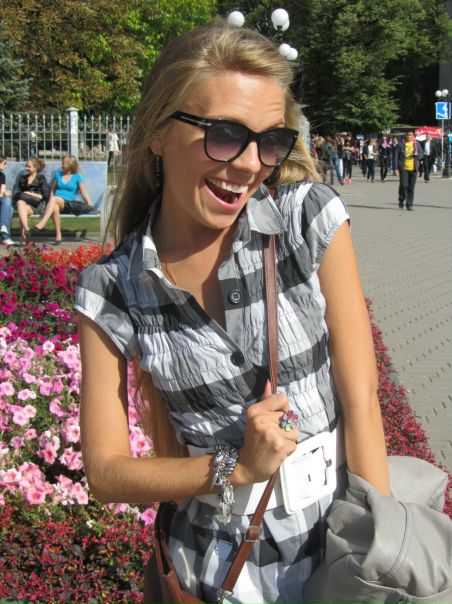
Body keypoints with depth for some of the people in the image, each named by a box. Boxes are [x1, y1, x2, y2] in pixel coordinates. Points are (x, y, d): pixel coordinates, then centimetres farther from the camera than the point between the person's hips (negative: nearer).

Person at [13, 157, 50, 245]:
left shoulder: (41, 178, 13)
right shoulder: (22, 178, 24)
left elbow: (45, 196, 2)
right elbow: (15, 193, 16)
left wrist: (32, 194, -9)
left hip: (36, 205, -3)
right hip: (22, 203, 3)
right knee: (20, 202, -34)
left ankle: (23, 238, -38)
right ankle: (26, 230, -50)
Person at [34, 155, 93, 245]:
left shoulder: (77, 177, 9)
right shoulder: (58, 174, 21)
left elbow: (84, 193, 7)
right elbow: (53, 189, 22)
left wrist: (90, 206, -3)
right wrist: (50, 203, 6)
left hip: (69, 204, -3)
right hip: (56, 202, 3)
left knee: (54, 199, -37)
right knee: (55, 207, -37)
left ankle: (42, 222, -53)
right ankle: (58, 236, -39)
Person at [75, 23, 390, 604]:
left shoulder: (312, 218, -13)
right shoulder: (111, 288, -11)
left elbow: (360, 402, -11)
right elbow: (106, 472, -6)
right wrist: (237, 467, -18)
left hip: (348, 540, 0)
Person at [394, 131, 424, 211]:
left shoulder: (416, 144, 7)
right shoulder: (400, 144, -1)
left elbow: (421, 154, 13)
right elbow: (396, 156, -1)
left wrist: (417, 155, -12)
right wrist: (396, 168, -7)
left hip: (413, 168, 3)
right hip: (403, 168, -2)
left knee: (411, 187, 3)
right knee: (403, 185, -13)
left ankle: (409, 205, 10)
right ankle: (401, 201, 11)